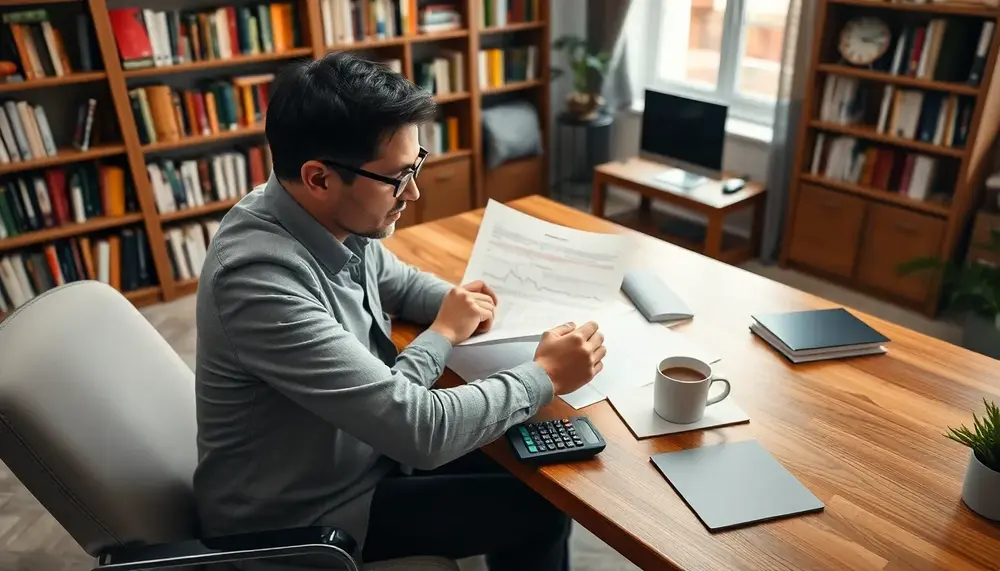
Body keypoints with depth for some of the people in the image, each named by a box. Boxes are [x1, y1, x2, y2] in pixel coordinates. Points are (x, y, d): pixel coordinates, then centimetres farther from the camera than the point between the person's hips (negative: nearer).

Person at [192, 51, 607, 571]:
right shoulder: (261, 279, -36)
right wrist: (545, 375, -20)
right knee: (539, 508, -3)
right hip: (300, 518, -7)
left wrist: (455, 305, -11)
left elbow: (398, 282, 12)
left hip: (351, 451, 7)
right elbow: (419, 430, -35)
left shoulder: (338, 218, -10)